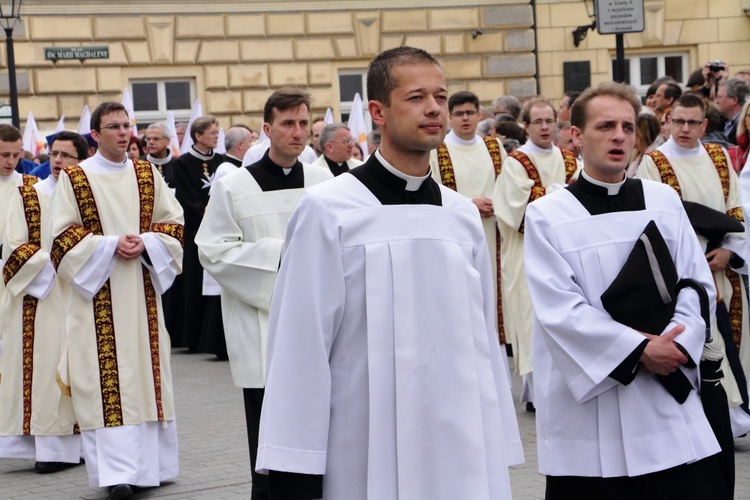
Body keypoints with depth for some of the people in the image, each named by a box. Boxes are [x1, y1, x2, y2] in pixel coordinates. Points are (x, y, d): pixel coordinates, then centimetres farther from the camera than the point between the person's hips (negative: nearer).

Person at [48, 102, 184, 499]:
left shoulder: (148, 175, 9)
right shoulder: (74, 178, -1)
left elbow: (173, 223, 9)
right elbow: (64, 234, -4)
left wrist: (145, 243, -10)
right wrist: (110, 246, -15)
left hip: (143, 291, 4)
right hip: (98, 294, -3)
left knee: (147, 372, 5)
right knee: (106, 380, -8)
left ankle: (149, 462, 14)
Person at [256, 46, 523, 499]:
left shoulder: (463, 216, 8)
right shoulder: (328, 211, -7)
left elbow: (484, 343, 12)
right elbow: (300, 352, -7)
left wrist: (500, 453, 11)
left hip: (464, 461, 4)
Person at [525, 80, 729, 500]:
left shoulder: (664, 202, 8)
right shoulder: (547, 214, -3)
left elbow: (698, 284, 6)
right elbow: (560, 310, -9)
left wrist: (675, 345, -12)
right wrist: (640, 350, -15)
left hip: (669, 404, 3)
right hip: (587, 396, -3)